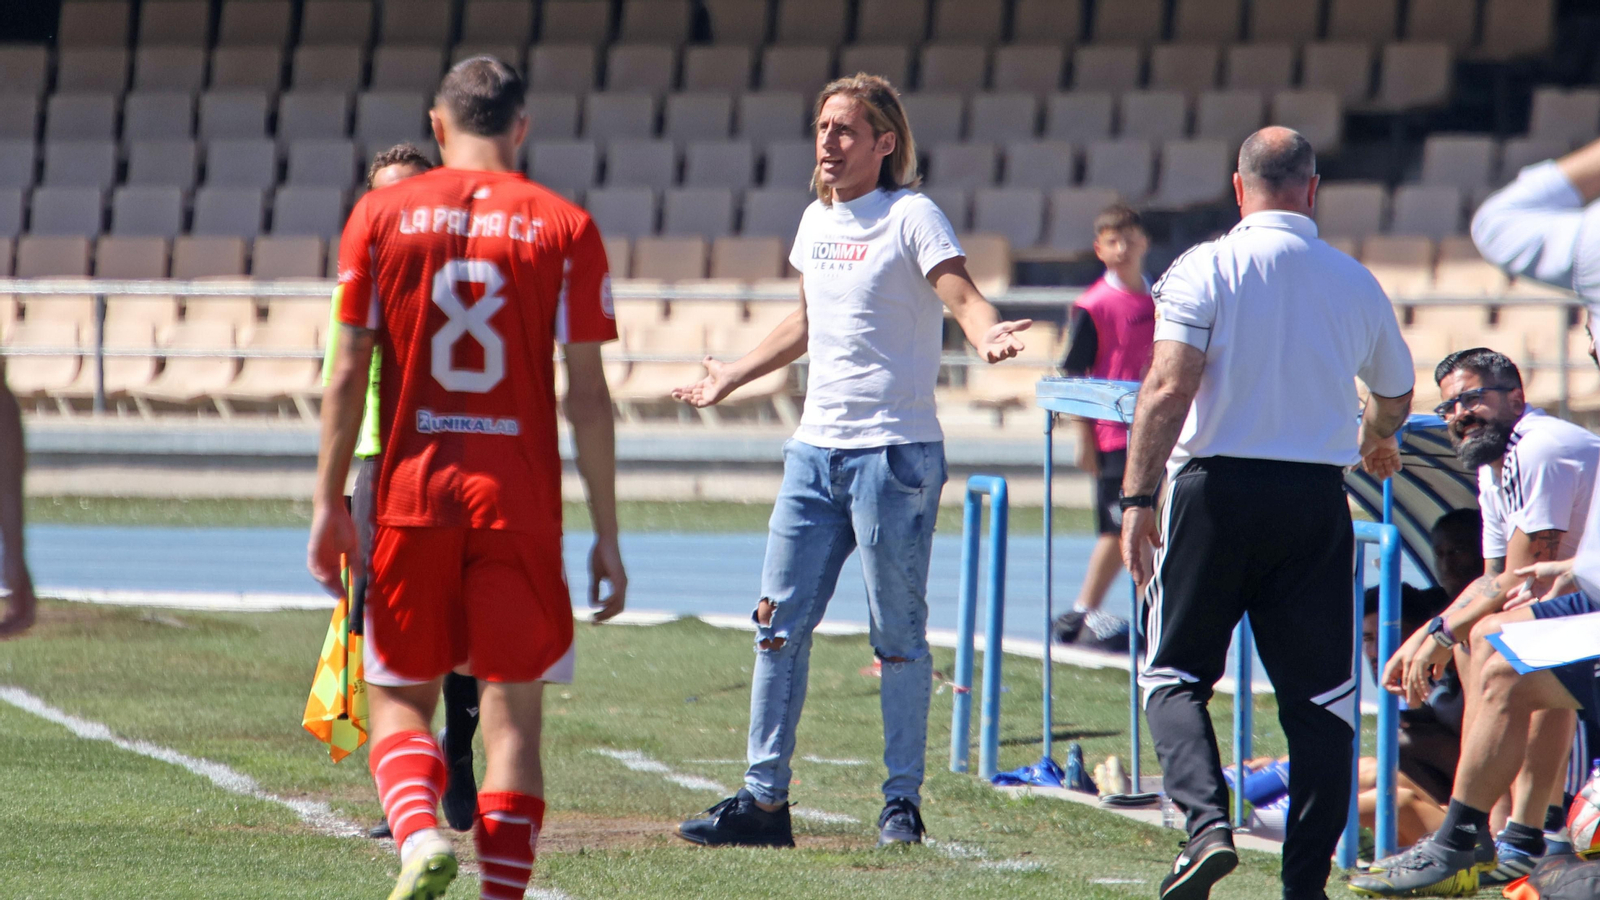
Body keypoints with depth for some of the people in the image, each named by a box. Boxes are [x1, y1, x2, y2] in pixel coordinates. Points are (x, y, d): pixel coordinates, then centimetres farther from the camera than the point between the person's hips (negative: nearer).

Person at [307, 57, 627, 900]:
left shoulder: (382, 213, 3)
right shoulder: (564, 227, 1)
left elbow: (348, 372, 0)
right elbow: (587, 395, -1)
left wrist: (329, 505, 5)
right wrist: (606, 533, 3)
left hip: (411, 494, 0)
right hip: (519, 504, 0)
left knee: (398, 697, 10)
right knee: (513, 707, 7)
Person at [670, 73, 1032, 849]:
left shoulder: (911, 217, -7)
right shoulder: (817, 222, 14)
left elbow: (961, 295, -21)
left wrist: (986, 333, -43)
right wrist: (733, 376, 38)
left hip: (895, 452, -7)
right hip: (816, 449, 7)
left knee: (898, 637, -2)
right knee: (780, 625, 4)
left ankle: (903, 801, 6)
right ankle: (763, 800, 9)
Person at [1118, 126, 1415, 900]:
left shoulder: (1205, 269, -4)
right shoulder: (1355, 284, 8)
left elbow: (1169, 388, -14)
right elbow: (1395, 393, 25)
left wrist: (1138, 497, -12)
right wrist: (1377, 439, 47)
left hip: (1216, 488, -2)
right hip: (1316, 496, 2)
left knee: (1174, 674, 9)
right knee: (1319, 696, 7)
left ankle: (1207, 822, -14)